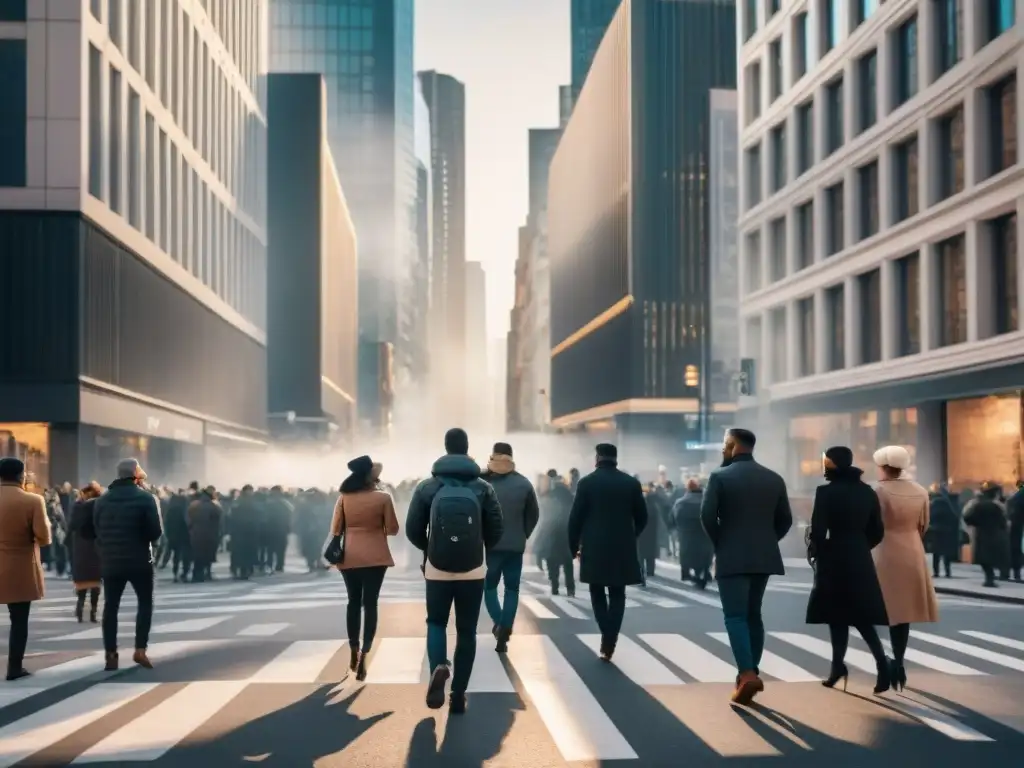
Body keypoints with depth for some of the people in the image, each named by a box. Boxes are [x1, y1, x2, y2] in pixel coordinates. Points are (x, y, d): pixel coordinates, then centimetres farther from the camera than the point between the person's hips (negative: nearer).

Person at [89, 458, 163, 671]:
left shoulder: (102, 500, 6)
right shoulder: (145, 498, -8)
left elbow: (94, 530, 6)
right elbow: (156, 532, -14)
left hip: (110, 562, 3)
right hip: (139, 561, -3)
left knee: (110, 606, 9)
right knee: (145, 602, 10)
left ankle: (111, 655, 4)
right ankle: (140, 650, 0)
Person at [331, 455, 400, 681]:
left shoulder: (344, 497, -2)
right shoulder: (383, 497, -8)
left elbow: (335, 529, 2)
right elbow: (393, 529, -3)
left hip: (349, 556, 3)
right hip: (375, 557, -3)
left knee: (353, 602, 16)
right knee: (370, 604, 1)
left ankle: (353, 653, 25)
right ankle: (363, 656, -10)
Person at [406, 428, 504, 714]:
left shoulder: (427, 487, -3)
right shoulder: (483, 488, -2)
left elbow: (413, 530, -1)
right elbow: (496, 530, -1)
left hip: (437, 570, 0)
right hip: (473, 571, 0)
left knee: (436, 623, 18)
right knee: (467, 631, 10)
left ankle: (438, 669, -12)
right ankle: (458, 696, 8)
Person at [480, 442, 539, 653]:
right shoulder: (524, 484, -1)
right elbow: (534, 515, 3)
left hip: (489, 545, -1)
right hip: (515, 546, 1)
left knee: (489, 586, 15)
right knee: (512, 588, 9)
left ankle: (499, 623, -6)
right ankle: (503, 634, 3)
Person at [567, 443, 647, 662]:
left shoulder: (586, 482, -4)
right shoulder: (632, 483, 2)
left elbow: (575, 518, -5)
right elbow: (642, 517, 6)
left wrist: (574, 546, 7)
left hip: (594, 548, -1)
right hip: (623, 549, 1)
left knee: (598, 593, 13)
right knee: (617, 595, 7)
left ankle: (607, 638, 2)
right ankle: (609, 643, 2)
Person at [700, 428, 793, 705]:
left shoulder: (720, 476, -7)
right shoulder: (774, 479, 8)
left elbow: (707, 516, -13)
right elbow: (785, 520, 8)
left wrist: (719, 544, 1)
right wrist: (765, 542, 15)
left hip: (732, 557, -5)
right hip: (763, 557, 5)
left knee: (735, 616, -4)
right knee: (753, 614, 14)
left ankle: (747, 675, -17)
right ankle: (751, 673, 14)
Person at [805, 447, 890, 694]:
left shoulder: (826, 492, -11)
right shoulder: (868, 492, 6)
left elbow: (818, 530, -14)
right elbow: (877, 531, 9)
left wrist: (816, 554, 2)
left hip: (835, 560, -5)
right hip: (861, 562, 5)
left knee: (838, 616, 5)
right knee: (862, 615, 10)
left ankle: (839, 668, 6)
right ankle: (882, 663, -6)